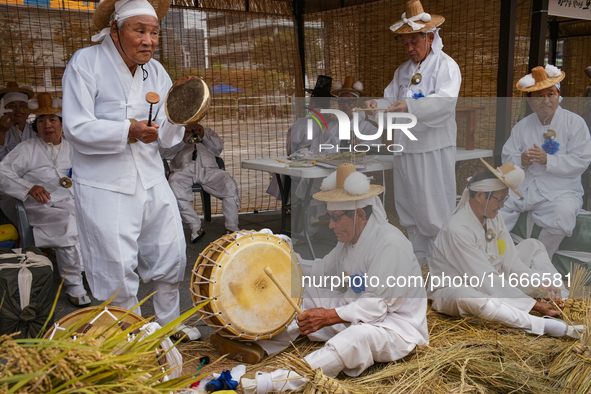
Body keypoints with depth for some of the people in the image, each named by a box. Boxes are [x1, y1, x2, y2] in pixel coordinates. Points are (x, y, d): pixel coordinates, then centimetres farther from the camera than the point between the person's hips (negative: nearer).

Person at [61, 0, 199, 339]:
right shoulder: (86, 63, -8)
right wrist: (129, 131, -29)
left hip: (152, 182, 6)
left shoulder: (156, 71, 7)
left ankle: (170, 322, 37)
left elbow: (167, 139, 6)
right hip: (105, 187, -5)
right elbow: (77, 128, -16)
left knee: (171, 256, 14)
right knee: (118, 271, 1)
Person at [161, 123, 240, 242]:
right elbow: (164, 153, 11)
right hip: (183, 168, -1)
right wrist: (183, 138, 1)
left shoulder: (207, 131, 36)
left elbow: (218, 148, 18)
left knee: (230, 184, -29)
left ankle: (231, 228, -23)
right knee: (174, 184, -36)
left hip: (208, 168, 1)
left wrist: (203, 135, 5)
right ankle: (195, 227, -30)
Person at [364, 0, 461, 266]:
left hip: (433, 151, -6)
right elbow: (391, 99, 16)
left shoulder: (446, 66, -4)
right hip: (405, 149, 6)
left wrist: (410, 107, -35)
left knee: (434, 214, -3)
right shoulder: (403, 71, 18)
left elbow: (445, 101, -20)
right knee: (409, 212, 11)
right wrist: (377, 104, -8)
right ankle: (418, 262, 23)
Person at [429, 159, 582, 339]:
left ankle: (562, 304, -10)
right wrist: (535, 304, -29)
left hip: (490, 280, 9)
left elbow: (510, 263, -3)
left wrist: (542, 285, -20)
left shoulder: (494, 217, -3)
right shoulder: (457, 229, -29)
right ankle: (545, 325, -45)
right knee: (467, 297, -43)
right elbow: (486, 281, -29)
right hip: (453, 288, -8)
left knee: (532, 245, 7)